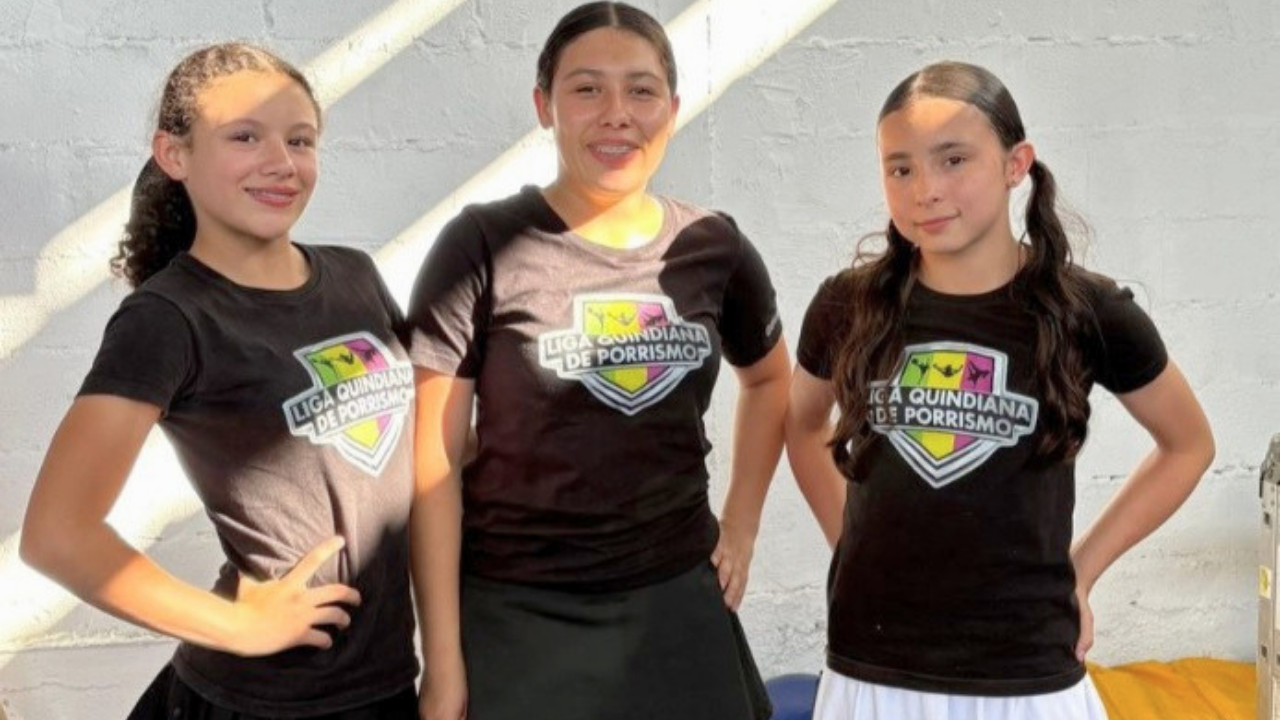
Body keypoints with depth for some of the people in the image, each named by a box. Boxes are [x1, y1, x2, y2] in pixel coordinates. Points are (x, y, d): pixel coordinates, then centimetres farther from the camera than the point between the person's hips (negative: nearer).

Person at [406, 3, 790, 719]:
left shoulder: (714, 246, 1)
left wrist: (742, 524, 10)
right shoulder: (484, 246, -9)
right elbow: (434, 460, -8)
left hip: (678, 603, 4)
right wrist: (443, 660, -9)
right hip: (516, 615, -3)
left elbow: (770, 379, 20)